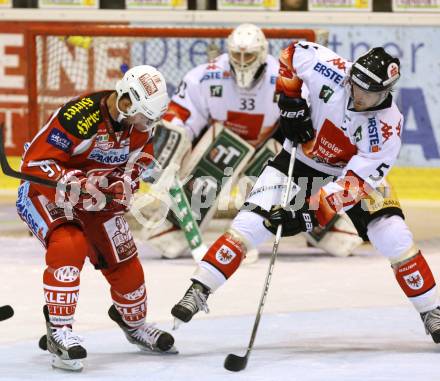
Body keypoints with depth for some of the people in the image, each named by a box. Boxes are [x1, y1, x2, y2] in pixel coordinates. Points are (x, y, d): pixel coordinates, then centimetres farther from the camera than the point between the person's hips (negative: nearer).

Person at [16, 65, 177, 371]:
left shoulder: (140, 120, -12)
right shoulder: (78, 117, -35)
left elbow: (141, 150, 10)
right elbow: (35, 162, -32)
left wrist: (128, 179, -10)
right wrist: (77, 184, -40)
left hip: (99, 194, 7)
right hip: (46, 190, -7)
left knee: (123, 259, 10)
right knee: (68, 246, -31)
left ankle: (134, 323, 37)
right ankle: (59, 331, -26)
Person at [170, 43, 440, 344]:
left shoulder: (387, 128, -31)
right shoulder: (331, 70, -27)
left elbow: (355, 181, -34)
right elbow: (294, 52, -7)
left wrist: (312, 213, -41)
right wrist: (290, 100, -14)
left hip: (356, 169, -1)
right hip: (301, 158, 1)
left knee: (394, 238, -14)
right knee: (250, 223, -14)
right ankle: (198, 291, -8)